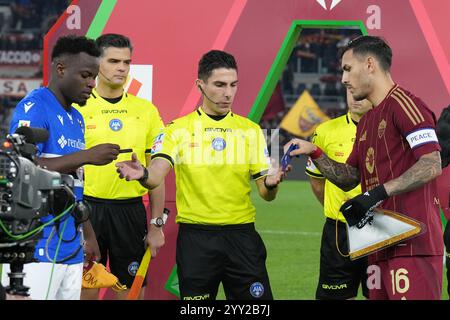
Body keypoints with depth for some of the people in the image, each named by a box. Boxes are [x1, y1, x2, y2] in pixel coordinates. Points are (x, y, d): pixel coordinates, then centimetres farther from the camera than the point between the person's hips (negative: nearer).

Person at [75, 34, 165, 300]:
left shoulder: (146, 110, 6)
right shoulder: (77, 108, -1)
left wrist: (157, 225, 5)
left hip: (131, 210, 2)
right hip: (87, 208, -2)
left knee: (130, 290, 5)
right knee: (86, 289, 2)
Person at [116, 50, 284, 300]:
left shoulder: (251, 131, 8)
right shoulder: (178, 129, 2)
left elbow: (266, 194, 5)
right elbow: (156, 176, -13)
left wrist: (270, 184, -19)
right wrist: (143, 174, -37)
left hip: (241, 234, 2)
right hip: (196, 237, -2)